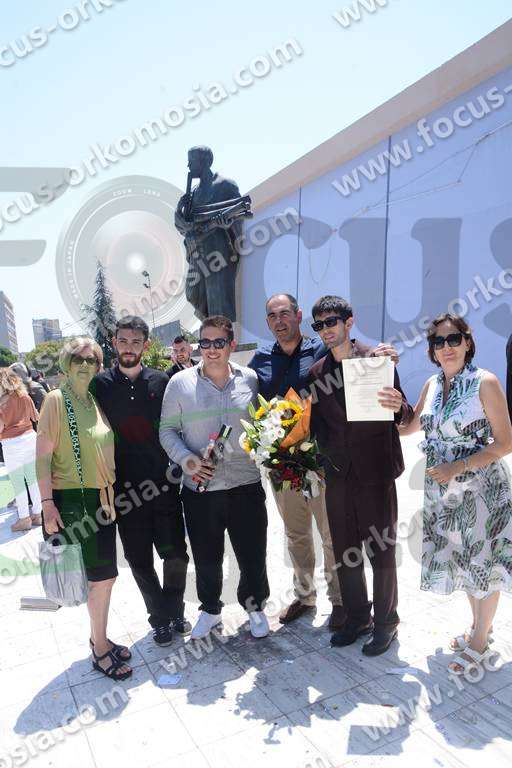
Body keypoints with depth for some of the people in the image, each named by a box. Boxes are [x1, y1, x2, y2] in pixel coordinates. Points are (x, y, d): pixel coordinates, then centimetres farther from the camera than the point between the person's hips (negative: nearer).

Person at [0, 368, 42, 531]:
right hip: (30, 437, 6)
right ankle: (37, 513, 19)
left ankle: (24, 518, 9)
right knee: (33, 478, 12)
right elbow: (36, 417, 17)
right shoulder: (24, 396, 6)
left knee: (18, 482, 4)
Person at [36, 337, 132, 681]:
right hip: (72, 501, -6)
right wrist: (47, 503, -17)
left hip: (102, 499, 6)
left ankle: (99, 639, 34)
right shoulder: (56, 399, -10)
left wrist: (111, 494, 12)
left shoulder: (97, 401, 9)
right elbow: (43, 456, -12)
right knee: (103, 575, 1)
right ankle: (101, 648, 21)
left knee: (103, 575, 14)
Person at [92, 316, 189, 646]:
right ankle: (161, 618, 32)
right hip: (125, 488, 0)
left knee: (176, 554, 6)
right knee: (140, 560, 10)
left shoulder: (161, 381, 2)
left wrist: (178, 464, -3)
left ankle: (174, 611, 32)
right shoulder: (101, 384, 1)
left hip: (164, 482, 0)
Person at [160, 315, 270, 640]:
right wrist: (186, 458, -14)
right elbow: (167, 429, 1)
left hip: (246, 484, 1)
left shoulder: (250, 379, 0)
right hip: (200, 488, 0)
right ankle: (210, 609, 42)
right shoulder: (180, 383, -3)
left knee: (253, 555, 12)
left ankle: (255, 606, 40)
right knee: (206, 558, 16)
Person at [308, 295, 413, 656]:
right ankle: (357, 618, 34)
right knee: (345, 552, 15)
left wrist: (399, 407, -26)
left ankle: (385, 622, 29)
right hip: (338, 474, 4)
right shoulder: (317, 372, 7)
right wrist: (329, 454, -2)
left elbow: (403, 415, -5)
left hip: (375, 472, -4)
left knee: (381, 551, 8)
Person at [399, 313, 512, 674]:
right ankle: (479, 626, 43)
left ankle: (480, 642, 31)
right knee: (462, 560, 20)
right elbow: (408, 427, 15)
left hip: (481, 487, -6)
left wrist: (458, 467, -23)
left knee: (482, 563, 10)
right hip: (444, 491, 6)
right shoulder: (432, 385, 3)